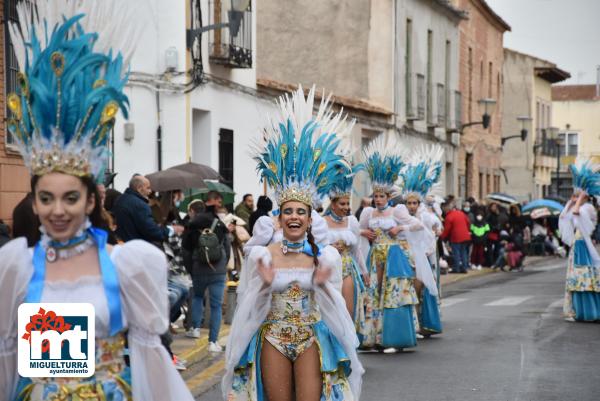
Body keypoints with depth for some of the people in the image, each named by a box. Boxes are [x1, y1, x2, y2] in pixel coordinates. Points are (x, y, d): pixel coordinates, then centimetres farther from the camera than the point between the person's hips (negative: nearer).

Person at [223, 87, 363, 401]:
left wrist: (322, 285, -17)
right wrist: (264, 284, -17)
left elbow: (334, 306, 2)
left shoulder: (324, 256, -1)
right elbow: (251, 306, 1)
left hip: (311, 338, -1)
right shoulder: (262, 255, -1)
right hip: (273, 338, 1)